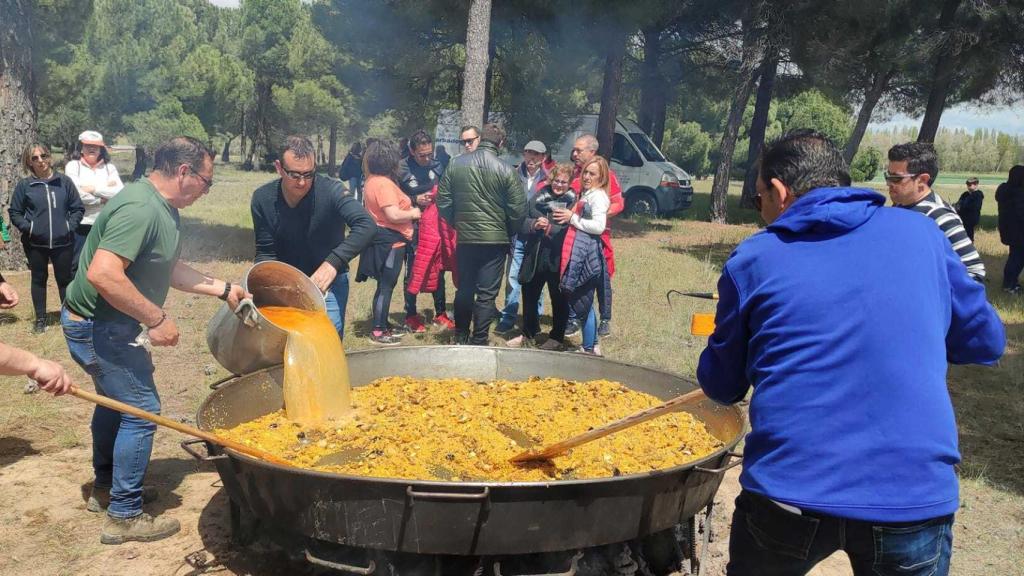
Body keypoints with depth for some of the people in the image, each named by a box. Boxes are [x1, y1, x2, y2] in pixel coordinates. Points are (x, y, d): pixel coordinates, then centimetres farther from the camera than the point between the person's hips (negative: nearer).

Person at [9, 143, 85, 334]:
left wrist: (69, 225, -7)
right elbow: (14, 212, 6)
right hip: (35, 243, 0)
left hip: (63, 242, 0)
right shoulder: (24, 185, -1)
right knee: (39, 280, 12)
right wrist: (28, 227, -7)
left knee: (65, 279, 9)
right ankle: (40, 319, 22)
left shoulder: (64, 182, -1)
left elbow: (78, 208, 4)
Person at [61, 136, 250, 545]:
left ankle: (104, 487, 42)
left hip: (102, 326, 11)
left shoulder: (164, 209, 5)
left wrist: (223, 289, 13)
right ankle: (124, 516, 8)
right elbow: (103, 274, -36)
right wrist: (157, 319, -29)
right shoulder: (139, 208, -27)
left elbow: (170, 269, 15)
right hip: (99, 328, -11)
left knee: (115, 400, 24)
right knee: (140, 410, -3)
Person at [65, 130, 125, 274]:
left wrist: (94, 189, -13)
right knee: (77, 265, 6)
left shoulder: (109, 167, 7)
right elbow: (76, 194, -14)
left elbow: (120, 193, -8)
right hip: (80, 225, -2)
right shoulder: (73, 166, 0)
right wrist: (104, 197, -8)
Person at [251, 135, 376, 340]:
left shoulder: (330, 190, -22)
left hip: (328, 282, -3)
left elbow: (366, 226, -33)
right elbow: (265, 252, -7)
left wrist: (333, 262, -42)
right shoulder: (263, 199, -12)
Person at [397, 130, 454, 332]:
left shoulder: (437, 166, 2)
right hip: (412, 229, -4)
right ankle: (411, 316, 17)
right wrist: (415, 200, -18)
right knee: (412, 272, 6)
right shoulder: (401, 169, -9)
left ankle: (440, 313, 23)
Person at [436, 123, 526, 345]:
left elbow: (443, 202, 2)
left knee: (464, 289, 17)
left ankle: (461, 336, 27)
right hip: (496, 239, -3)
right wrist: (508, 232, 9)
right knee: (487, 294, 3)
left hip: (465, 237, 3)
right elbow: (518, 209, -9)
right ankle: (479, 341, 6)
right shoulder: (505, 170, -10)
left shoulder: (455, 164, -2)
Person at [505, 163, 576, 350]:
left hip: (558, 259, -5)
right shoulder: (539, 196, 9)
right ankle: (528, 334, 31)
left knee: (558, 299, 8)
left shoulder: (573, 202, -4)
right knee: (529, 294, 14)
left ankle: (557, 337, 23)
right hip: (534, 257, 5)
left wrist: (550, 228, -24)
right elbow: (522, 220, 6)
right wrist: (534, 224, -14)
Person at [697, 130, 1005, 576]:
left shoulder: (753, 259, 1)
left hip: (789, 491, -1)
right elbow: (985, 341, 16)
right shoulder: (919, 233, 6)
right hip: (913, 497, 2)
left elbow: (721, 386, 9)